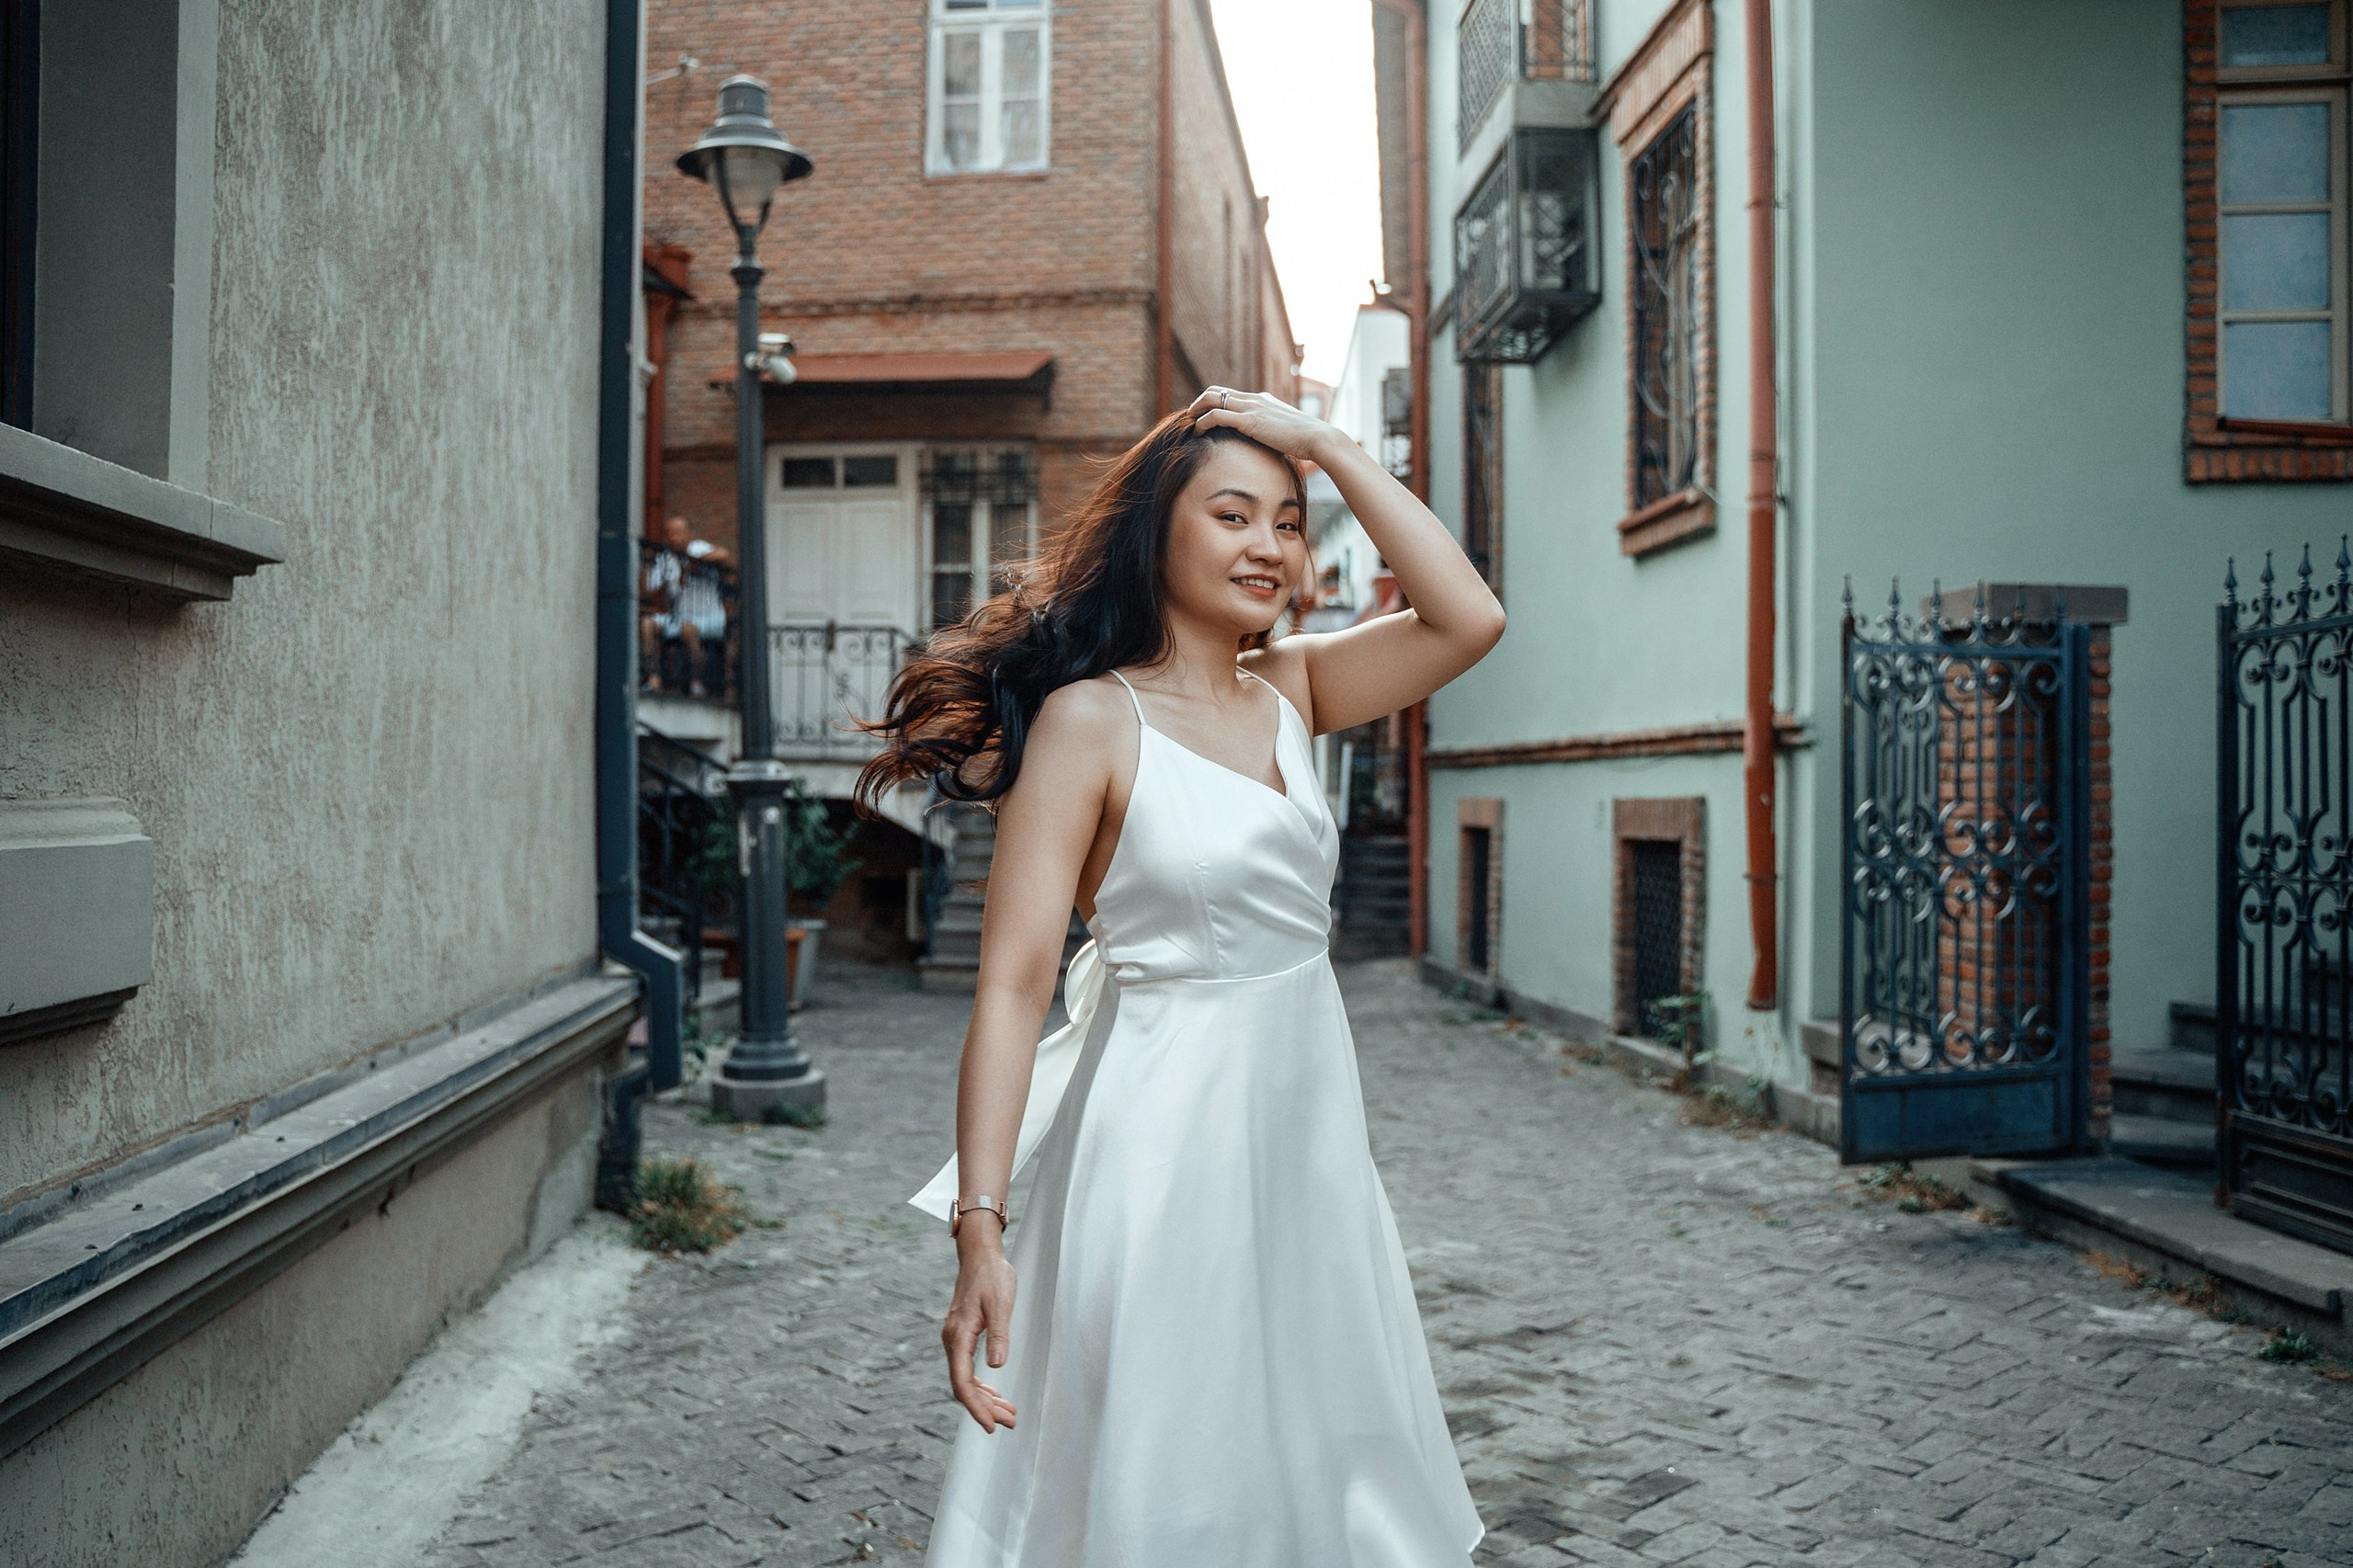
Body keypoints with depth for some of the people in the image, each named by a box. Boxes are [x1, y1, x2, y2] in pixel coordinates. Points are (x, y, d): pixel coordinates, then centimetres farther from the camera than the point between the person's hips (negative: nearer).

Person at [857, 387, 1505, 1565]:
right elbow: (1012, 985, -18)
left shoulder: (1288, 692, 5)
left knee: (1322, 1472, 20)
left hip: (1309, 1128, 6)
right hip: (1165, 1143, -6)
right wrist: (979, 1228, -25)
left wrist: (1325, 445, -7)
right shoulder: (1090, 717, -13)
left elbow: (1468, 618, -7)